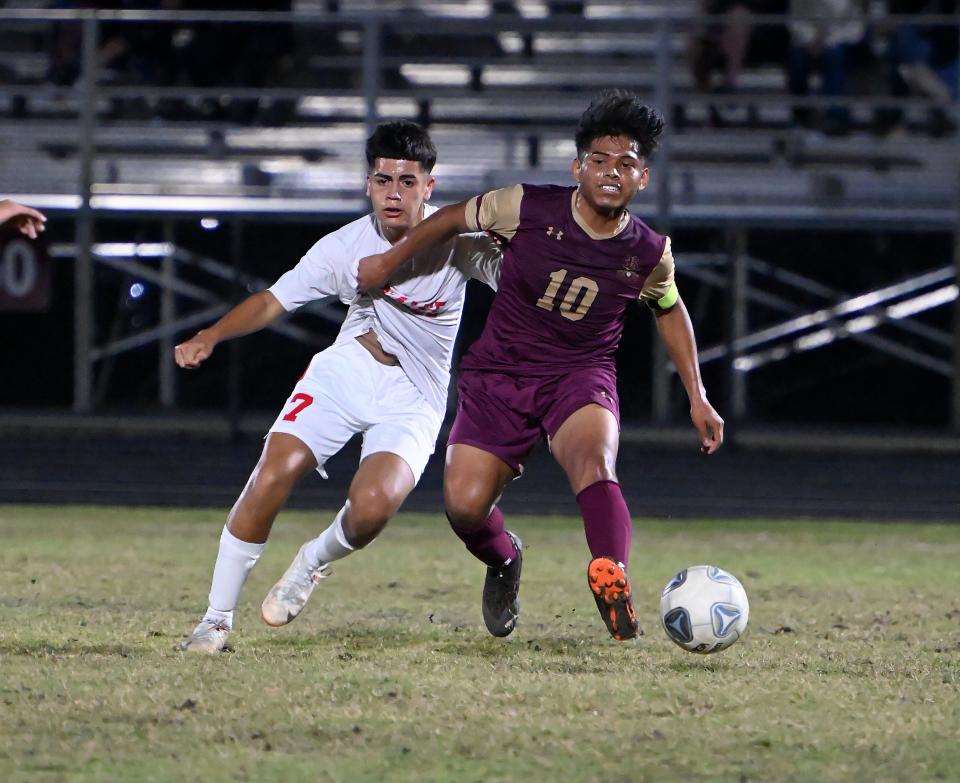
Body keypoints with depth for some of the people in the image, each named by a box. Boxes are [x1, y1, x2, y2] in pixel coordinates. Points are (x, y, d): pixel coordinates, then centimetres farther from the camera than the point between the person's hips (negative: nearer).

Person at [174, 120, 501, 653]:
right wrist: (210, 336, -15)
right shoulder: (345, 247, -9)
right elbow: (274, 301, -1)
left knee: (373, 505, -27)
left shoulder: (457, 243, -14)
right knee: (271, 476, -18)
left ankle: (315, 562, 9)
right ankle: (216, 619, -4)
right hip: (345, 370, 2)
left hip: (414, 399, -2)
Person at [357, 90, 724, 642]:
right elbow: (456, 219, 6)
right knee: (465, 507, -11)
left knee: (593, 458, -35)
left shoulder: (650, 255, -6)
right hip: (499, 373, 1)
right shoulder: (527, 209, -13)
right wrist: (391, 261, 15)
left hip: (581, 375, -1)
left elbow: (670, 311, 16)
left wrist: (698, 398, 16)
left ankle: (612, 579, -51)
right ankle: (504, 562, 25)